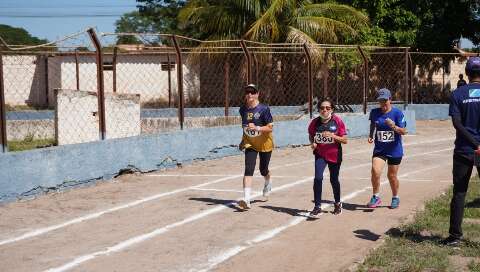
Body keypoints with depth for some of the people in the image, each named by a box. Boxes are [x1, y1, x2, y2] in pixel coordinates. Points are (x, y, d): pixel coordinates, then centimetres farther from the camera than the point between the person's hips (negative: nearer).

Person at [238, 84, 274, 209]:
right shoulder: (243, 109, -2)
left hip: (265, 144, -3)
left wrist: (256, 128, -34)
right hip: (250, 144, 3)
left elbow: (270, 128, -21)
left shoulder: (264, 109, -18)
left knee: (263, 170, 13)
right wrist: (243, 140, 16)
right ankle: (246, 200, -22)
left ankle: (268, 183, 51)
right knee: (248, 170, -14)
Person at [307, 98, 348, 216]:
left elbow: (344, 140, -11)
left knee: (334, 180, 12)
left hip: (335, 155, -1)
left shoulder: (337, 121, -11)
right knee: (318, 178, -16)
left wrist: (332, 135, -25)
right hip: (320, 154, 1)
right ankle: (317, 206, -8)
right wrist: (312, 143, -8)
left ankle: (337, 203, 36)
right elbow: (311, 135, 13)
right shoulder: (315, 122, -5)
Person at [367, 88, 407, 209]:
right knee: (375, 171, -19)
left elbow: (403, 131, -11)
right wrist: (371, 135, 5)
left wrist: (394, 127, -30)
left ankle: (395, 198, 32)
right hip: (379, 149, 2)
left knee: (392, 176, 8)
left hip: (395, 150, -2)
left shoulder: (397, 113, -10)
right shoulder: (374, 112, 1)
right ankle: (376, 197, -1)